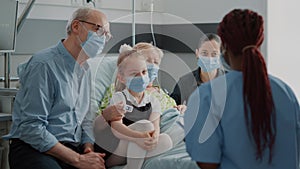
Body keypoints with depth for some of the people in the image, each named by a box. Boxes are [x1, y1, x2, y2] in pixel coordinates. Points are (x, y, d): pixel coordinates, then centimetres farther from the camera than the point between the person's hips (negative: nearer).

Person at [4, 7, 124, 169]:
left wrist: (89, 148, -1)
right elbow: (31, 127, -18)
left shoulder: (86, 70, 16)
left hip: (73, 149, 7)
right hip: (33, 149, -7)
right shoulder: (44, 64, -12)